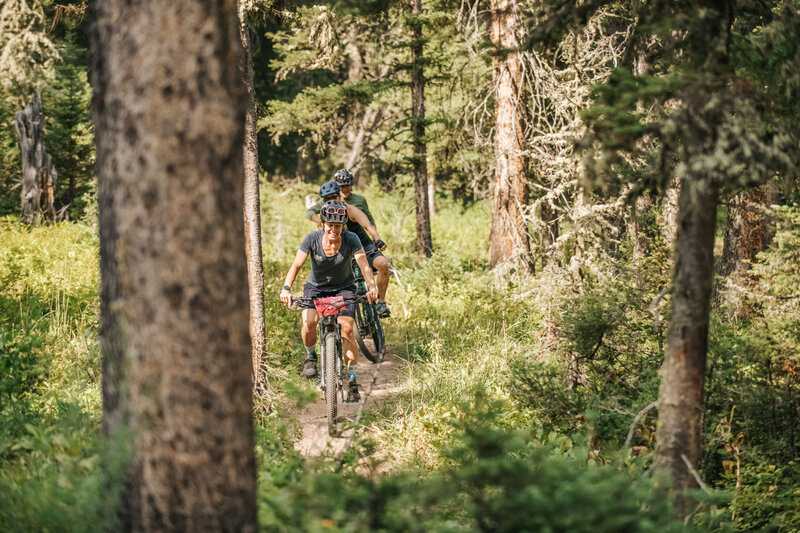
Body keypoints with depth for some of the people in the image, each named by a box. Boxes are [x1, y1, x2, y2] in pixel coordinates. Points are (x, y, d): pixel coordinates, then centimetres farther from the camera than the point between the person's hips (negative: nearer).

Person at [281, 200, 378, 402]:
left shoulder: (350, 240, -21)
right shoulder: (312, 239, -20)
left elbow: (364, 265, -30)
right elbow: (296, 264, -27)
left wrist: (371, 287, -48)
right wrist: (286, 289, -43)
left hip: (344, 288, 0)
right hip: (316, 287, 0)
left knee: (346, 330, -19)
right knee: (309, 323, -27)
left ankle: (352, 381, -8)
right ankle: (310, 356, 5)